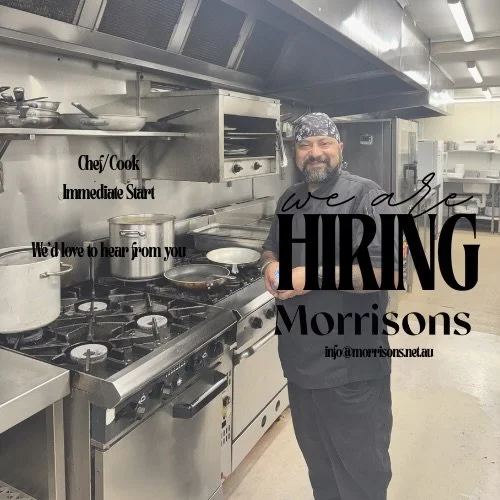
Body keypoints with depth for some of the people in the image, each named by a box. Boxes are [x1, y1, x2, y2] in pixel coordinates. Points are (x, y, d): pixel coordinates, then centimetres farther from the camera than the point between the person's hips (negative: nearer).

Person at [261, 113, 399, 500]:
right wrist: (271, 265, -1)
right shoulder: (290, 200, 9)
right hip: (300, 358, 7)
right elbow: (272, 247, 22)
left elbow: (387, 271, -23)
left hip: (352, 366, -6)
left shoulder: (366, 197, -14)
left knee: (360, 468, 11)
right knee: (316, 457, 26)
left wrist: (314, 276, -26)